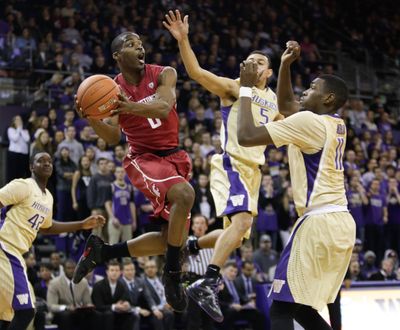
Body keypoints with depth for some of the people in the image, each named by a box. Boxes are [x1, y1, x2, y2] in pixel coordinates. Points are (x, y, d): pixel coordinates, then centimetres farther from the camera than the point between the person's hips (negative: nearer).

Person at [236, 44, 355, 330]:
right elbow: (285, 102, 33)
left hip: (319, 223, -9)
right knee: (301, 307, 18)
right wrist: (286, 65, 21)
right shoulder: (337, 124, 16)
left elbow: (246, 136, -14)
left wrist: (246, 88, -4)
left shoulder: (309, 121, -10)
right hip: (341, 223, 9)